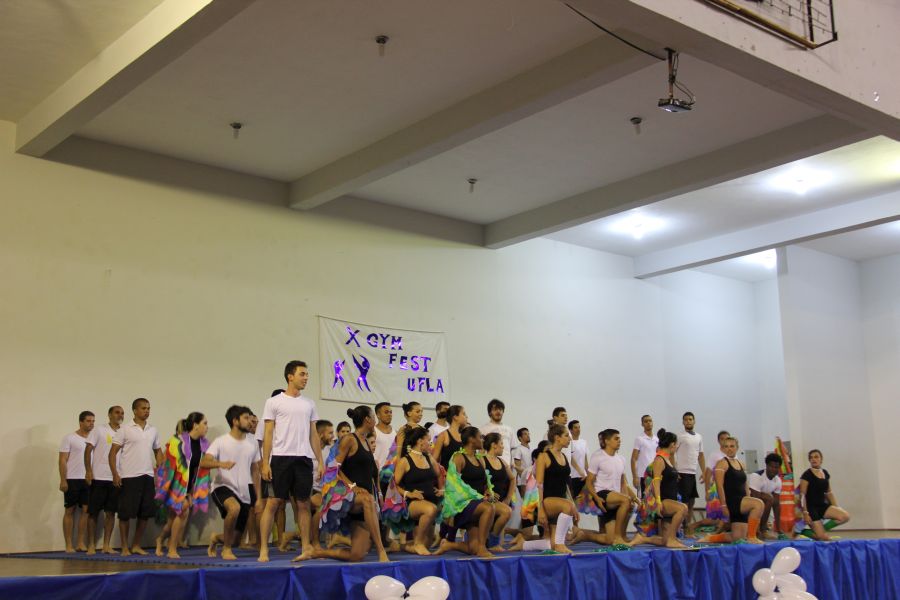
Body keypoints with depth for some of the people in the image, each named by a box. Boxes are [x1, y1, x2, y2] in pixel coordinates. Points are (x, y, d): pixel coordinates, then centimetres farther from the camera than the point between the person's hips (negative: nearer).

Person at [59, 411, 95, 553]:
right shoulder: (69, 438, -2)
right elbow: (62, 460, -5)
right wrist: (63, 480, -12)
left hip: (88, 480, 4)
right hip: (72, 479, -4)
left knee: (86, 510, 1)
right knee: (70, 511, 2)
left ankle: (80, 543, 9)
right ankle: (68, 545, 6)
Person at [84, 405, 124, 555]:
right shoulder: (99, 430, 0)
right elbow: (88, 450, -4)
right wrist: (88, 471, -13)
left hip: (116, 479, 4)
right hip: (98, 477, -3)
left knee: (111, 513, 5)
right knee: (93, 512, 2)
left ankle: (106, 545, 11)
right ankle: (91, 545, 10)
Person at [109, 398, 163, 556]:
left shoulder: (153, 430, 12)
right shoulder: (125, 430, -3)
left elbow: (157, 451, 23)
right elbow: (113, 453, -4)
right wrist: (115, 474, -13)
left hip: (148, 477, 5)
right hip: (129, 477, -5)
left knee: (145, 513, 7)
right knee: (126, 513, -1)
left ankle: (136, 545, 20)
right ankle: (125, 547, 11)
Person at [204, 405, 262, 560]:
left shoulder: (252, 442, 6)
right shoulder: (221, 441, -7)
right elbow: (204, 462, -20)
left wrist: (259, 497, 10)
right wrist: (221, 464, -40)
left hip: (244, 493, 5)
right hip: (222, 487, -5)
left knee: (236, 541, 6)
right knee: (235, 508, -39)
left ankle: (216, 538, 43)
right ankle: (226, 549, -16)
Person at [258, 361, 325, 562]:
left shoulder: (309, 404, 13)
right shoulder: (274, 402, 1)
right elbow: (268, 434, -1)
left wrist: (320, 461, 9)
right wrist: (265, 463, -8)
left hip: (304, 459, 4)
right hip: (281, 457, -4)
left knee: (304, 503, 7)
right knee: (273, 502, -4)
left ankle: (306, 547, 13)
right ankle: (263, 549, 1)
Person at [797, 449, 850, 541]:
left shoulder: (826, 474, 9)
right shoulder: (807, 475, -11)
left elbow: (829, 492, 18)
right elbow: (802, 495, -13)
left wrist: (836, 508, 13)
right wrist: (805, 513, -20)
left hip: (822, 506, 7)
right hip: (811, 508, -7)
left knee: (845, 516, -15)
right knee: (823, 537, -14)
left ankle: (821, 529, -1)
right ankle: (802, 531, 11)